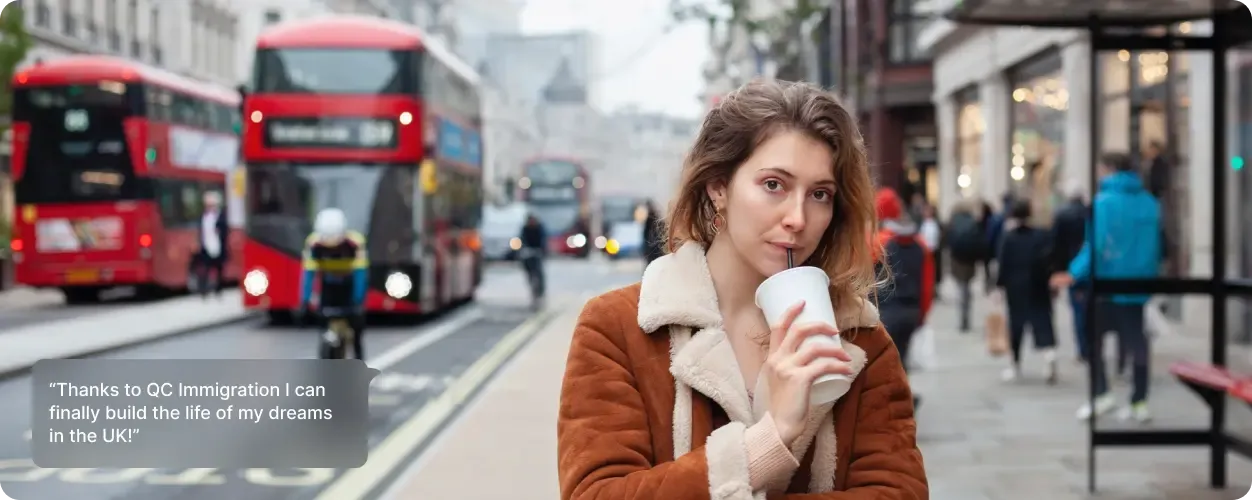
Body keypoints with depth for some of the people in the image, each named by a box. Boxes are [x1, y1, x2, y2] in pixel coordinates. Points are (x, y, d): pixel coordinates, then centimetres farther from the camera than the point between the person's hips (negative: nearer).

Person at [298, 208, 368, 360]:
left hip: (351, 285, -1)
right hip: (328, 286, 2)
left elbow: (360, 273, -33)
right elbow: (308, 273, -29)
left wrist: (358, 301, -41)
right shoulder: (313, 243, -28)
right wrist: (304, 302, -36)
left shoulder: (356, 242, -32)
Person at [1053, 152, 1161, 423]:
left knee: (1092, 339, 8)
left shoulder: (1104, 202, -12)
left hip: (1106, 282, -5)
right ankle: (1139, 402, 11)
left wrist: (1075, 275, -15)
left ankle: (1102, 395, 0)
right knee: (1135, 341, 9)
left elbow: (1096, 244, -19)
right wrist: (1151, 275, 19)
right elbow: (1155, 246, 10)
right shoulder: (1149, 203, 5)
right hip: (1138, 284, 5)